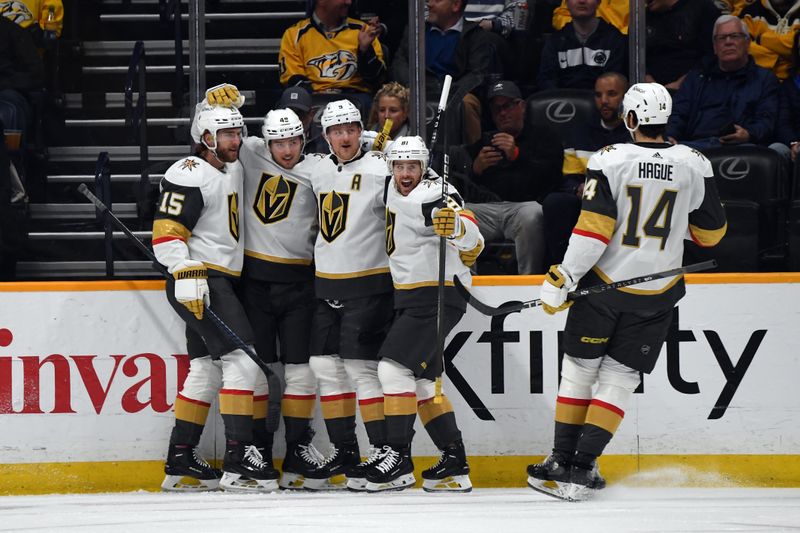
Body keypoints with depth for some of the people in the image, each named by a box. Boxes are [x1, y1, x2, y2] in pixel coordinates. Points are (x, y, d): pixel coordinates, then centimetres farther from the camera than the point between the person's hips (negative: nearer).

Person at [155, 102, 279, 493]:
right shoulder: (189, 176, -13)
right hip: (198, 282, -10)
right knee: (242, 360, -16)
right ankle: (238, 461, -19)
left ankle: (180, 461, 17)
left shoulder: (233, 168, 15)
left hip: (222, 281, 10)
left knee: (206, 371, 12)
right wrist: (187, 275, -29)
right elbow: (166, 233, -19)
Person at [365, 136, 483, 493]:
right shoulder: (395, 190, 6)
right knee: (422, 379, 11)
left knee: (394, 367, -17)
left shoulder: (433, 196, -20)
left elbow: (473, 244, -33)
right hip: (411, 298, 10)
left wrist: (456, 226, -52)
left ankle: (399, 457, -15)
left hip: (438, 297, -10)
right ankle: (454, 462, 14)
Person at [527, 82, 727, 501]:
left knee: (580, 369, 14)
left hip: (603, 283, -1)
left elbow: (593, 229, -16)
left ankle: (562, 461, 17)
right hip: (656, 293, 2)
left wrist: (561, 280, -11)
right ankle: (581, 470, -1)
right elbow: (711, 232, 7)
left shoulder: (610, 160, -10)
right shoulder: (694, 166, -3)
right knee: (618, 379, 7)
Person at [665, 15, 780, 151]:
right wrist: (669, 138, -4)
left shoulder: (765, 78, 21)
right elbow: (678, 115, 20)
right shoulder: (696, 77, 31)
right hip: (695, 143, 2)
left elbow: (766, 121, 7)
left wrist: (748, 135, -18)